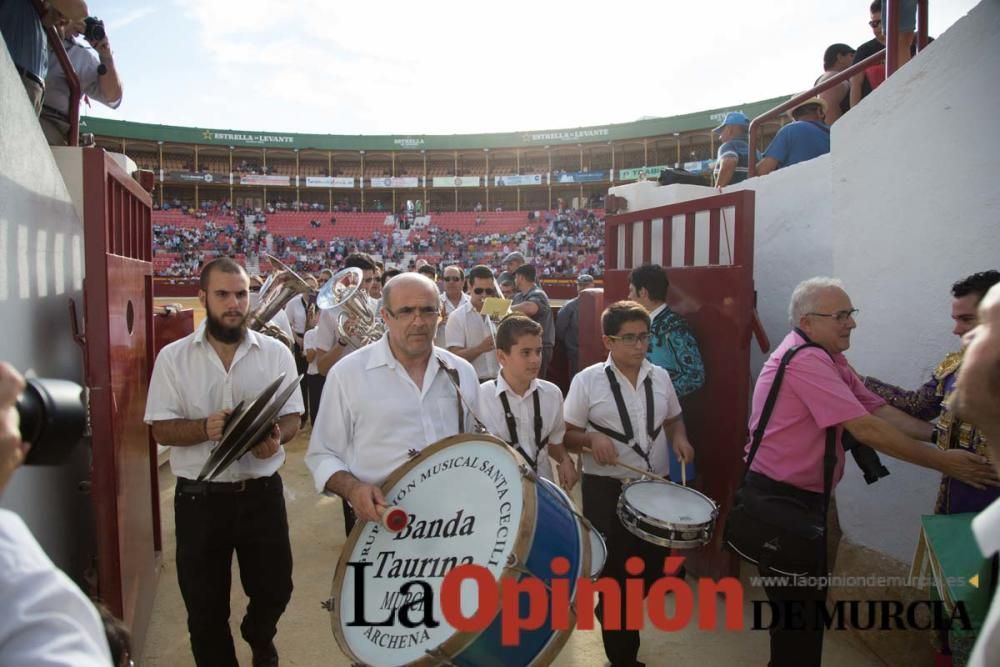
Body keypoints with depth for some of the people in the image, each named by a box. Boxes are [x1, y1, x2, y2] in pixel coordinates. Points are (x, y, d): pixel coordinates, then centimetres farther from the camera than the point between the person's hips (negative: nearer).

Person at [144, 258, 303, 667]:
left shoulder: (276, 353, -1)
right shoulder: (173, 357, -4)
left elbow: (292, 417, 1)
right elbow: (162, 430, -5)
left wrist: (275, 437, -21)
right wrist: (206, 427, -24)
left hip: (262, 492, 1)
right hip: (199, 497, -1)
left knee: (275, 588, 16)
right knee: (205, 604, 12)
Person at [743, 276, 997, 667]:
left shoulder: (826, 358, 11)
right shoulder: (805, 360, -23)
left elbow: (879, 409, 6)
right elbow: (866, 429, -25)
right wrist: (943, 462, -18)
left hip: (803, 494, 10)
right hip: (780, 500, -10)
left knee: (805, 598, 22)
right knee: (799, 607, 2)